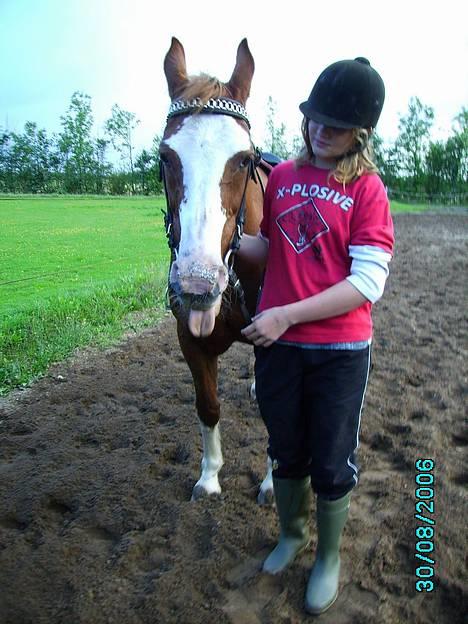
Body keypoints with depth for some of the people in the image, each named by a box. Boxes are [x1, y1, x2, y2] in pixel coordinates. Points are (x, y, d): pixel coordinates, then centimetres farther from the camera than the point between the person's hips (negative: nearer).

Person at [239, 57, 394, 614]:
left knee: (331, 464, 13)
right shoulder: (281, 176, 4)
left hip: (340, 351, -3)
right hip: (276, 344, 4)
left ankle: (328, 557, 41)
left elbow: (368, 283, -17)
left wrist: (287, 315, -23)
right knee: (286, 452, 20)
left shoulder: (367, 188, -9)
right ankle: (291, 533, 48)